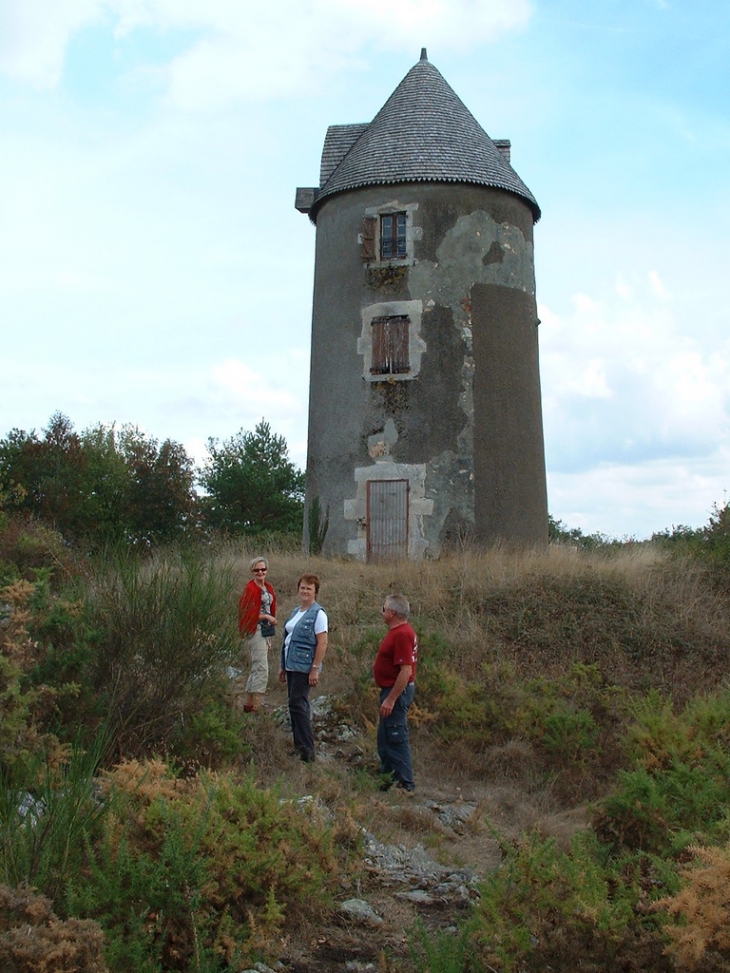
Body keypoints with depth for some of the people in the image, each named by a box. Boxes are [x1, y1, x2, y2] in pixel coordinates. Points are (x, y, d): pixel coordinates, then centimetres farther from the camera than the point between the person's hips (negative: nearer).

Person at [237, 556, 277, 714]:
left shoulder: (268, 588, 12)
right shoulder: (251, 589, -12)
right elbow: (248, 613, -15)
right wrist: (267, 617, -12)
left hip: (266, 631, 9)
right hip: (255, 631, -9)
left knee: (256, 668, 13)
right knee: (262, 668, -12)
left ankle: (248, 703, 20)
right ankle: (256, 707, -11)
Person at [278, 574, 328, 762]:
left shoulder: (318, 613, -10)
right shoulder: (296, 612, 14)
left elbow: (322, 643, -15)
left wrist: (315, 669, -19)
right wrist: (283, 667, 19)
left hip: (304, 667, -8)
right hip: (292, 666, 8)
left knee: (297, 704, -10)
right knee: (296, 705, 12)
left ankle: (307, 751, -4)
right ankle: (299, 746, 21)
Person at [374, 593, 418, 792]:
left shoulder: (401, 635, -22)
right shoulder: (399, 632, 12)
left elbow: (406, 671, -27)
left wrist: (391, 699, -26)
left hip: (396, 691, -11)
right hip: (392, 690, 11)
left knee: (396, 738, -4)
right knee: (385, 738, 20)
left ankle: (405, 784, 3)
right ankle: (388, 777, 32)